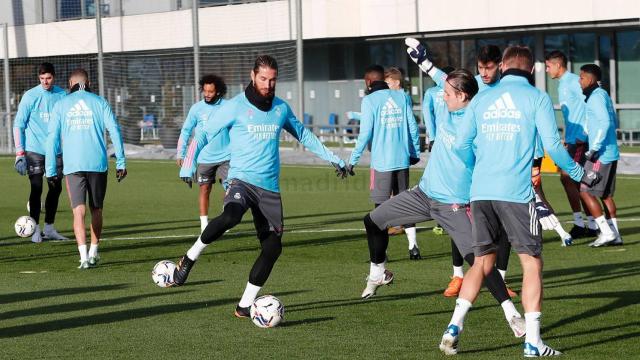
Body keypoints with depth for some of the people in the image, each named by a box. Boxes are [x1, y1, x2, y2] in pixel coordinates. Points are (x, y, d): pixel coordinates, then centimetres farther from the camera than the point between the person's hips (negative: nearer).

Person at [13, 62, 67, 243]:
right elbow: (18, 125, -4)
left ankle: (49, 228, 18)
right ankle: (35, 229, 2)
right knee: (36, 189, -7)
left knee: (55, 188, 6)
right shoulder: (30, 96, -5)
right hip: (34, 150, -4)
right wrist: (19, 153, -11)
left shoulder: (62, 95, 4)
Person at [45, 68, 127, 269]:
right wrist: (121, 163, 3)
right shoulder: (99, 102, 6)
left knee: (78, 211, -4)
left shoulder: (61, 105, 7)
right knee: (96, 210, 16)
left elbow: (52, 138, 3)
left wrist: (51, 170, 6)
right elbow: (114, 131, 0)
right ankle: (94, 253, 21)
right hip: (98, 164, 1)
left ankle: (84, 256, -18)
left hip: (73, 166, -1)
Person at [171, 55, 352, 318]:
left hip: (270, 188, 5)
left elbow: (304, 136, 24)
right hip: (241, 180, -5)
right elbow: (204, 134, -1)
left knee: (272, 247, -2)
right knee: (230, 216, -36)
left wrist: (334, 159, 25)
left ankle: (245, 306, 10)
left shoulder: (281, 108, 10)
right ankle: (190, 258, -14)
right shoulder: (235, 107, -4)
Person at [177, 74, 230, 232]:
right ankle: (204, 224, 9)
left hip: (225, 157, 0)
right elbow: (186, 131, 4)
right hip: (204, 158, 0)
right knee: (205, 189, 2)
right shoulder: (197, 108, -4)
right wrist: (180, 154, 1)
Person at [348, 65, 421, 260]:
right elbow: (413, 127, 7)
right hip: (402, 160, 4)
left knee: (382, 205, 1)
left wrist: (353, 160, -2)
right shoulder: (402, 96, 8)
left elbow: (365, 133, -9)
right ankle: (413, 246, 12)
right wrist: (415, 153, 18)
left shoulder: (370, 100, -5)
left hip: (381, 161, -4)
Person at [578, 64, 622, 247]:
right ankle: (614, 235, 16)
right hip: (611, 153, 10)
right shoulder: (603, 95, 16)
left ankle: (607, 232, -6)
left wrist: (594, 149, -23)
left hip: (601, 155, -10)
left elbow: (606, 122, -24)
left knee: (585, 191, -5)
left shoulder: (596, 97, -13)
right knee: (606, 194, 14)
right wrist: (589, 142, 25)